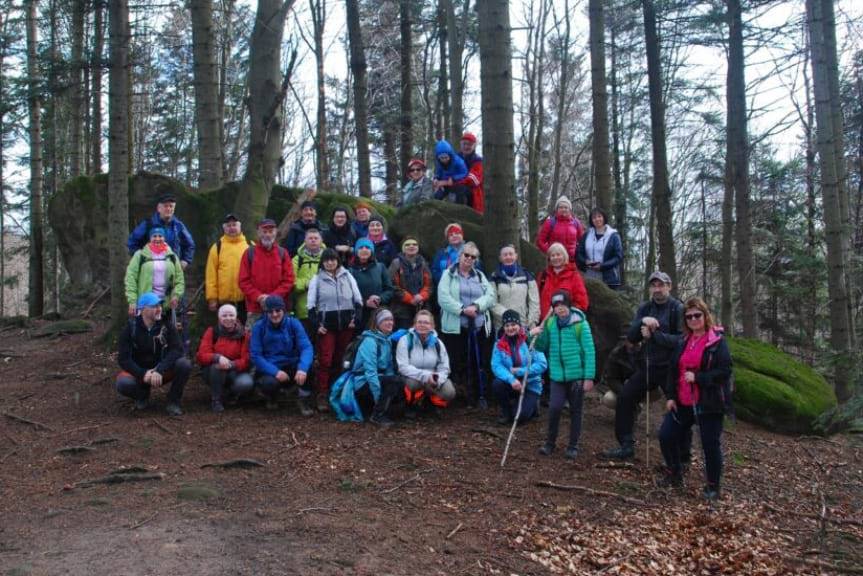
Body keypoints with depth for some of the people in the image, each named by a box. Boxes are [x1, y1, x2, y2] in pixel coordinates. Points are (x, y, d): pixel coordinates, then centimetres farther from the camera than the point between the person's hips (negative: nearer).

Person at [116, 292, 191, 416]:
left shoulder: (167, 325, -10)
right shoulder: (130, 328, -11)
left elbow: (177, 349, -20)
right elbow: (123, 359, -14)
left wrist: (159, 371, -34)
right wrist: (143, 374, -30)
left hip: (162, 372, 1)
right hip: (139, 372, -1)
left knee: (184, 364, -28)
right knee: (122, 384, -33)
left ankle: (173, 402, -6)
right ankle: (143, 395, 4)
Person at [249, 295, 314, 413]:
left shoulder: (293, 323, -5)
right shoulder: (259, 327, -6)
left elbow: (306, 347, -18)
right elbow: (255, 355, -12)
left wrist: (302, 368, -37)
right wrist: (275, 371, -27)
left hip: (291, 367, 1)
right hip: (268, 369, -1)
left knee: (309, 362, -29)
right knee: (270, 382, -36)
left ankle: (304, 398, -8)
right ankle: (271, 397, 4)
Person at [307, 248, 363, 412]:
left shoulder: (347, 277, 10)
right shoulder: (317, 279, 5)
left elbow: (358, 300, 10)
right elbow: (311, 304, 1)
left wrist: (356, 318, -2)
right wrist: (316, 325, -8)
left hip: (346, 324, 2)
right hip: (326, 324, -2)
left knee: (339, 360, 6)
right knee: (325, 360, -9)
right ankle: (322, 396, -5)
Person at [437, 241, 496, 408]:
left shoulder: (480, 276, 17)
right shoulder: (449, 275, 5)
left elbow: (490, 296, 4)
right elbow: (443, 298, -7)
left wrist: (476, 306, -13)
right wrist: (462, 309, -16)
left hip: (479, 327, 3)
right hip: (455, 327, -3)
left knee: (478, 363, 2)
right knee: (456, 363, -4)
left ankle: (479, 396, 11)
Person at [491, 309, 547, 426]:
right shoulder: (499, 344, -3)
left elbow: (542, 365, -17)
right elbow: (496, 366, -15)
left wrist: (519, 371, -20)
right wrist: (511, 379, -31)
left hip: (531, 385, -3)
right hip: (511, 384, 3)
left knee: (520, 416, -20)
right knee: (497, 384, -29)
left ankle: (532, 404, 17)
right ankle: (506, 411, 0)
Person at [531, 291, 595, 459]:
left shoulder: (580, 324, -10)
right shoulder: (549, 324, 2)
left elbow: (589, 351, -10)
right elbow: (542, 347, 12)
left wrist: (589, 377, -13)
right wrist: (535, 337, -9)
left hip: (577, 376, -2)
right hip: (557, 376, 2)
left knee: (575, 411, 9)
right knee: (554, 408, -8)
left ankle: (573, 446, 22)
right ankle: (550, 442, 12)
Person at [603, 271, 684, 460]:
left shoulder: (678, 309, -9)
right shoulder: (644, 309, 9)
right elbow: (631, 337, -1)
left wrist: (654, 335, -19)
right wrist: (642, 322, -19)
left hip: (669, 368, -6)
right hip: (646, 367, 6)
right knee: (624, 400, 3)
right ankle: (626, 446, 15)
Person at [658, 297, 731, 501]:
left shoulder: (717, 342, -9)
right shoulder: (682, 342, 11)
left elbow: (725, 372, -15)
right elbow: (672, 369, 13)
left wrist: (697, 377, -22)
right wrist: (671, 396, 5)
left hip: (708, 404, -6)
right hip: (682, 402, 6)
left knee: (711, 444, 1)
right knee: (666, 436, 5)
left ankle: (712, 486, 18)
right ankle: (674, 475, 25)